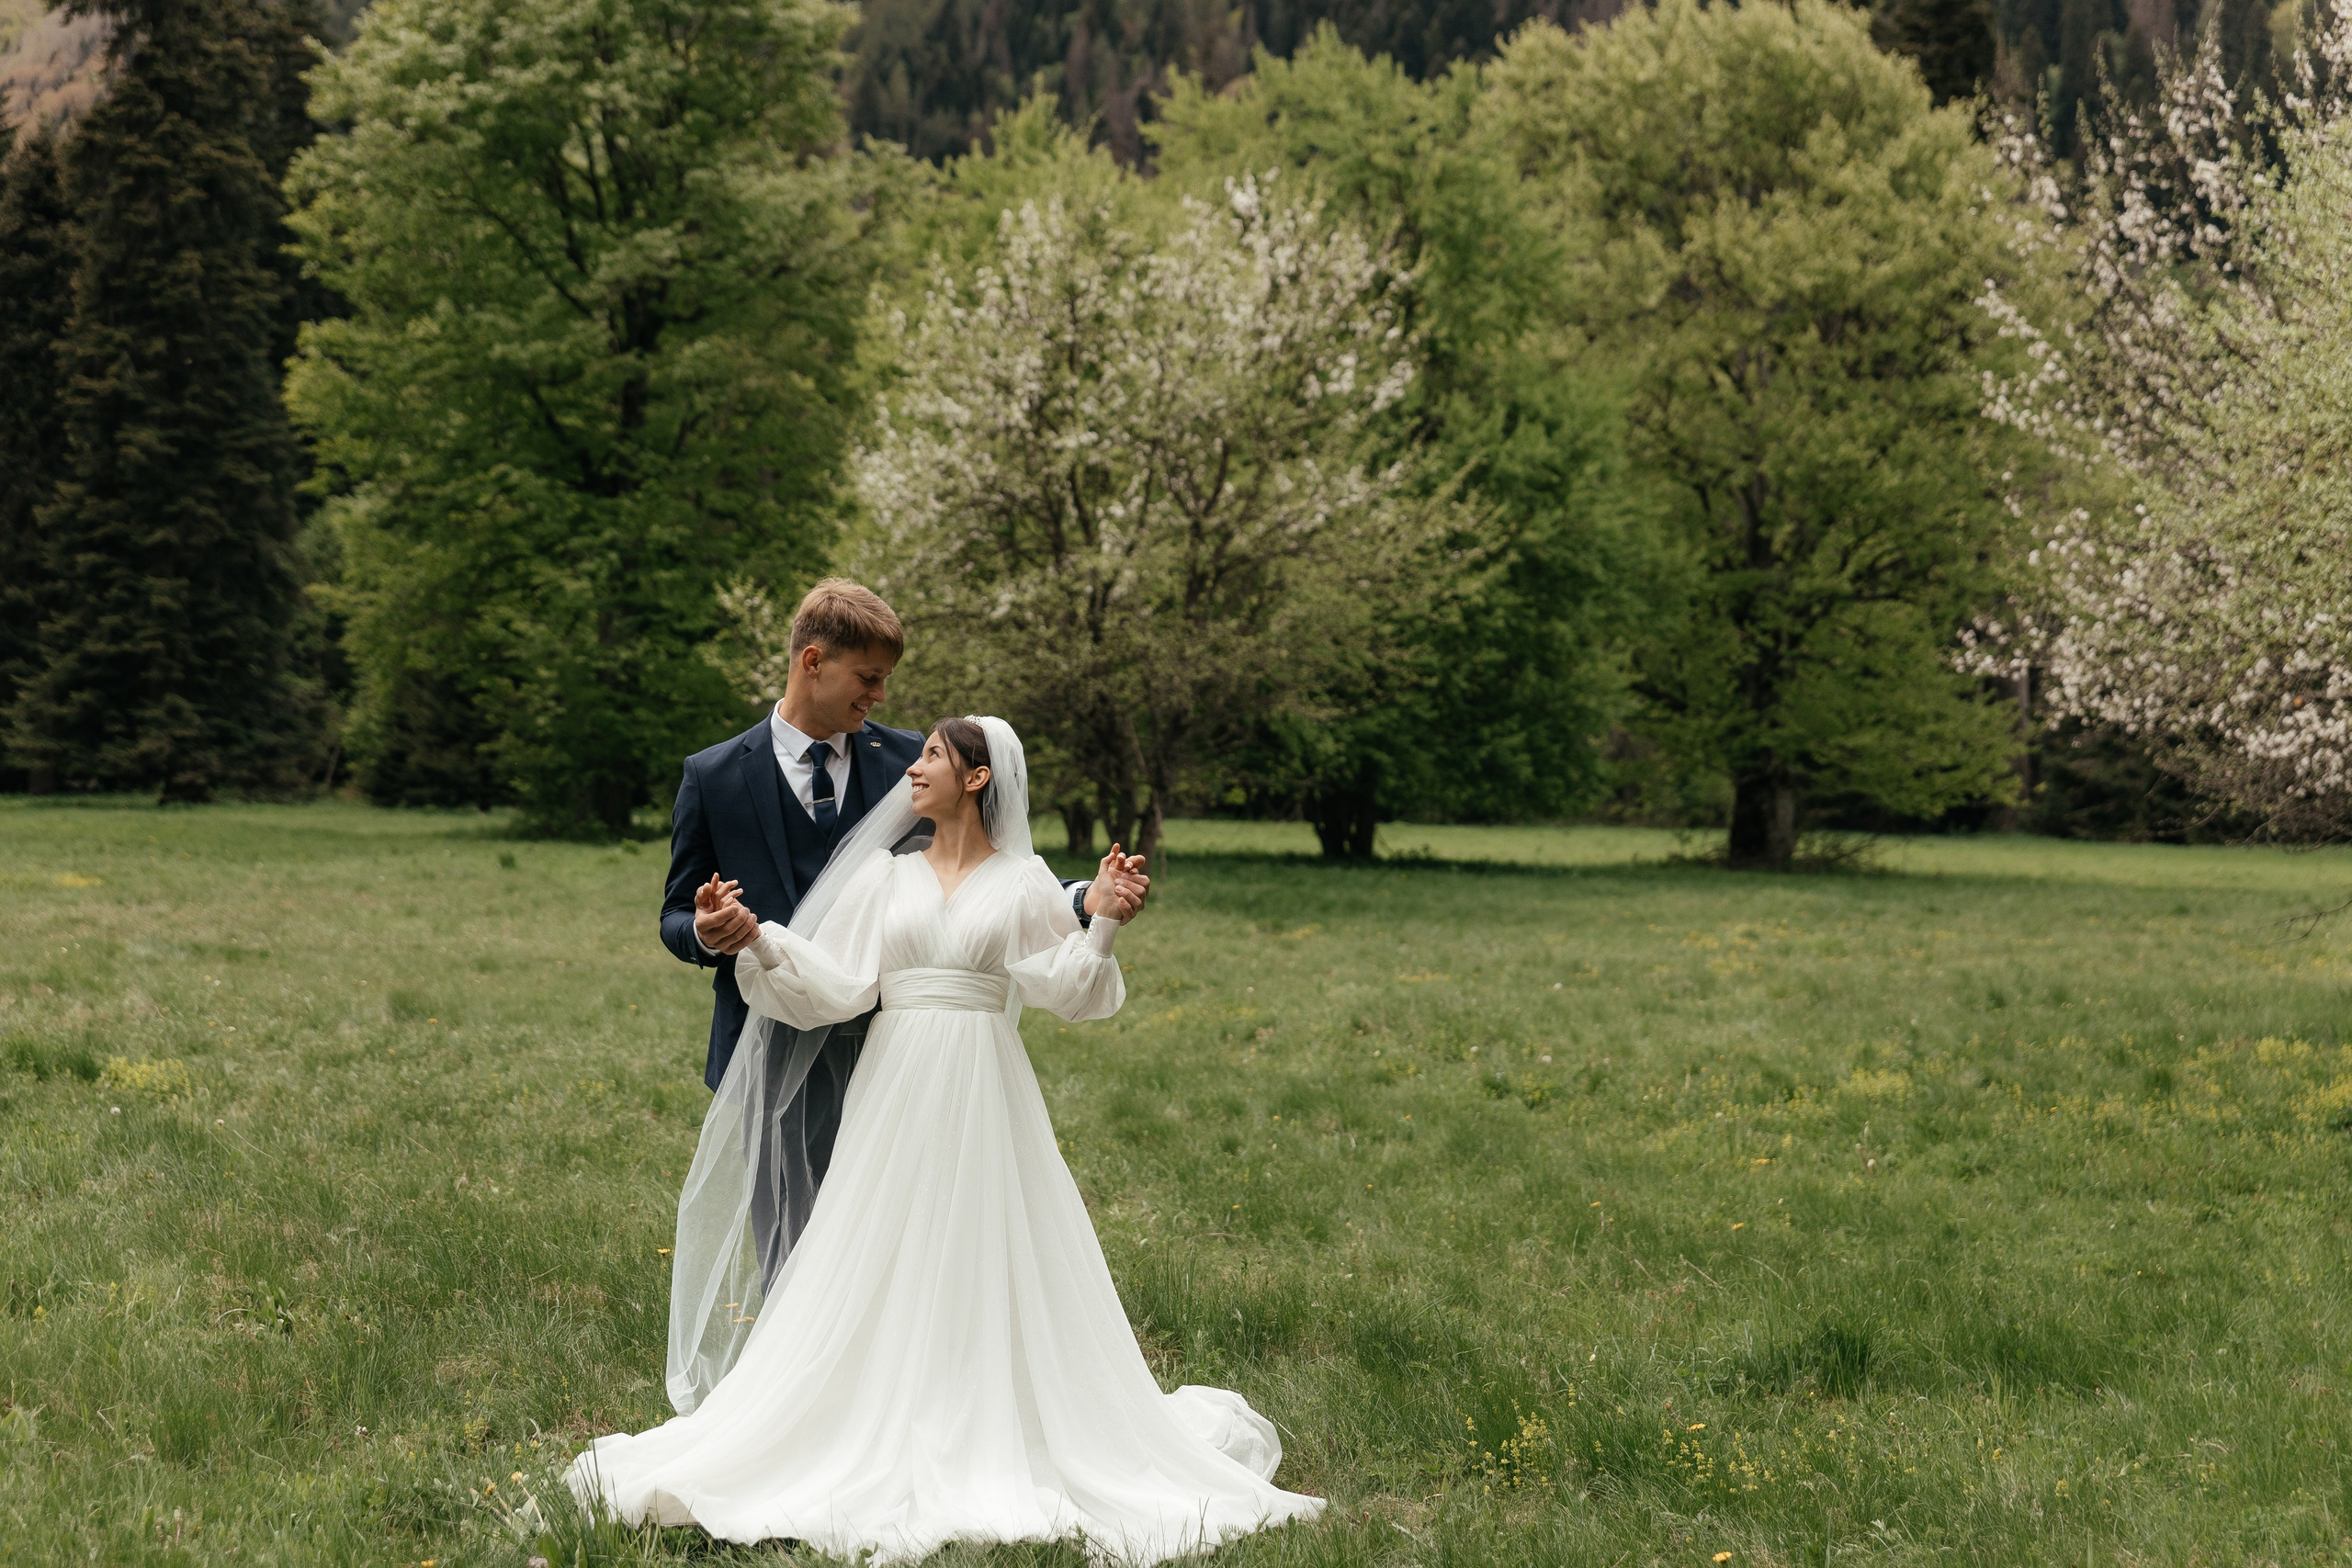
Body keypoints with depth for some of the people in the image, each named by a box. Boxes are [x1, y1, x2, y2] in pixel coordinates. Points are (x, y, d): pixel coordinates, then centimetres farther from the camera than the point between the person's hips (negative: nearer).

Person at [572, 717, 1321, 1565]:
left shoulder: (1023, 882, 6)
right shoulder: (884, 876, 10)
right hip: (896, 1096, 2)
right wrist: (759, 938, -11)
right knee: (882, 1281, 0)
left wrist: (1104, 924, -15)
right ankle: (884, 1442, 9)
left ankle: (999, 1445, 10)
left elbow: (1068, 989, -1)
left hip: (985, 1098, -2)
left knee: (992, 1279, -1)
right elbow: (837, 986, 1)